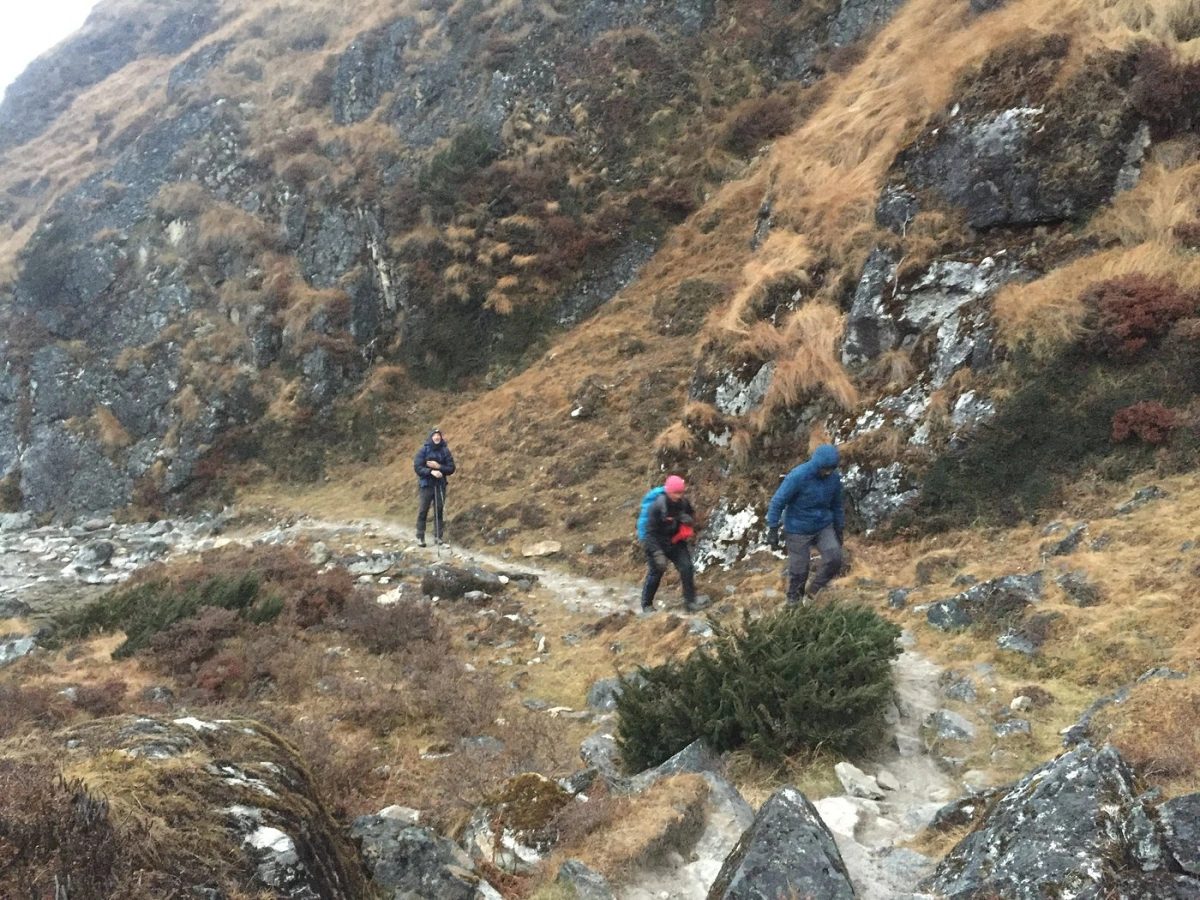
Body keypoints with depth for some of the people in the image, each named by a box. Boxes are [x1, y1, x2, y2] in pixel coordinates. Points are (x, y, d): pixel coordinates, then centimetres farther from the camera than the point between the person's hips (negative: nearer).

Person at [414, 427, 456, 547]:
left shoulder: (445, 450, 1)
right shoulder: (423, 450, -4)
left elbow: (451, 468, 1)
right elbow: (417, 467, -9)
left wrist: (438, 467, -14)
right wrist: (431, 471, -23)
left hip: (440, 485, 2)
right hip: (426, 485, -2)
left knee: (439, 510, 4)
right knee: (423, 511, -1)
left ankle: (438, 536, 13)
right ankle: (420, 537, 6)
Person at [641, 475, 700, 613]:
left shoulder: (683, 503, -8)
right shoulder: (658, 506, -24)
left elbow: (692, 515, 14)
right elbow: (650, 532, -22)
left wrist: (690, 520, -13)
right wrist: (657, 554, -29)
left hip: (676, 542, 4)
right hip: (658, 543, -4)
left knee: (687, 568, -10)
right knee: (655, 572, -3)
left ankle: (690, 601, 1)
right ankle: (646, 604, 16)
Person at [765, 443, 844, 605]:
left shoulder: (834, 477, -9)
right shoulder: (798, 476, -25)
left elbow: (837, 505, 8)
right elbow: (777, 502, -19)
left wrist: (839, 530, 13)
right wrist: (772, 531, -18)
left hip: (823, 526, 4)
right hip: (798, 530, -4)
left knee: (834, 559, -13)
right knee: (798, 570, 2)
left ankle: (814, 592, 10)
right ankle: (794, 600, 29)